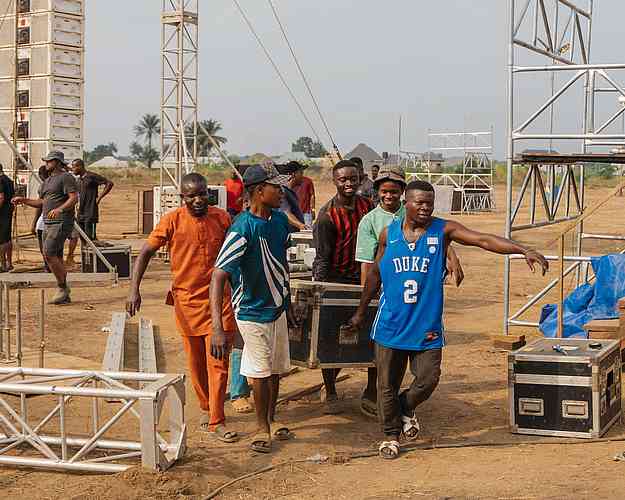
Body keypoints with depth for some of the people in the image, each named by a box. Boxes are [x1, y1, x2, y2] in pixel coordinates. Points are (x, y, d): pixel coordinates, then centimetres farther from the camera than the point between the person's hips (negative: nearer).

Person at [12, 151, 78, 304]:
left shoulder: (66, 177, -7)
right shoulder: (47, 181, 22)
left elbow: (74, 198, -17)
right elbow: (41, 202, 27)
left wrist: (59, 209, -30)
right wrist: (23, 200, 17)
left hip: (61, 223, -9)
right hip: (48, 223, 9)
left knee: (49, 253, -19)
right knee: (56, 258, 7)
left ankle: (63, 286, -7)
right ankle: (64, 296, 11)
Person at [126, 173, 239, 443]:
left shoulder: (222, 218, -1)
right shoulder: (172, 221, -7)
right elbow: (146, 252, -1)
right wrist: (134, 289, -9)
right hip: (187, 300, 0)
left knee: (218, 362, -4)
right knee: (196, 363, 12)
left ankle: (216, 421, 2)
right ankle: (206, 408, 33)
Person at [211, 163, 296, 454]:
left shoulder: (280, 220, -3)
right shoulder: (242, 229, -26)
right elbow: (218, 276, -32)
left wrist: (288, 305, 18)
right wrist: (217, 328, -41)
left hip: (277, 307, 7)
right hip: (252, 311, -7)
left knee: (276, 370, 17)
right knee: (261, 372, 5)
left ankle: (271, 420, 36)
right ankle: (262, 429, 23)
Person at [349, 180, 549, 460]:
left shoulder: (443, 230, -4)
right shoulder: (389, 234, 2)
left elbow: (484, 240, -16)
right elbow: (375, 274, 14)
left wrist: (525, 251, -27)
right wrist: (361, 312, 20)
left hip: (427, 326, -1)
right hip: (391, 324, 1)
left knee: (428, 379, -4)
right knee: (387, 384, 6)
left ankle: (406, 409, 29)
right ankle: (390, 435, 27)